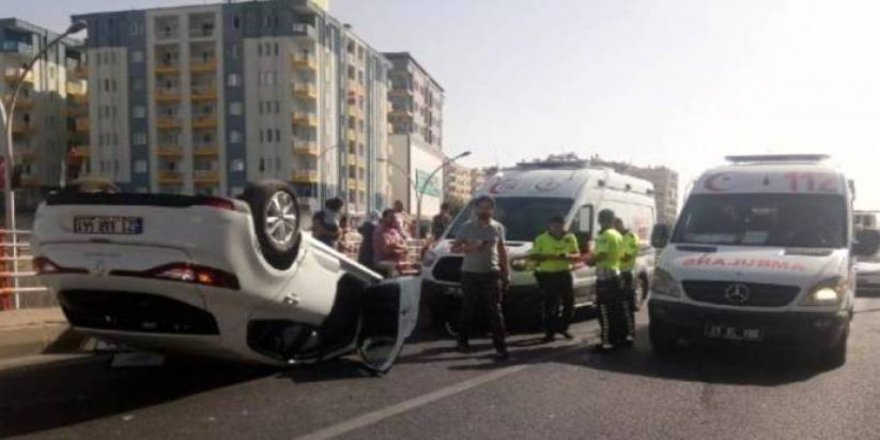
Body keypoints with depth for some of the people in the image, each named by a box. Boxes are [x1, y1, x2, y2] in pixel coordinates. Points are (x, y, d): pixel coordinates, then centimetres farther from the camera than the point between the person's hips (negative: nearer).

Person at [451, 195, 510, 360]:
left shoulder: (498, 228, 7)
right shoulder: (467, 227, 0)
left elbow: (502, 250, 15)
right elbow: (454, 248, 1)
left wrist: (506, 273, 10)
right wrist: (470, 248, -19)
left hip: (492, 274, 1)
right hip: (470, 274, -1)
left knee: (495, 312, -3)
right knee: (467, 311, 8)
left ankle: (501, 347, -1)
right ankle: (462, 341, 25)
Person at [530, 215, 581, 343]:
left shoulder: (570, 238, 4)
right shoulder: (541, 239, -5)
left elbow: (578, 254, 7)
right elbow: (532, 256, -3)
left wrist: (569, 256, -16)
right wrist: (547, 257, -19)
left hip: (565, 274, 3)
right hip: (548, 276, -3)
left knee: (569, 303, 8)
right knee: (550, 305, -2)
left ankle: (562, 328, 27)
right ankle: (549, 332, 6)